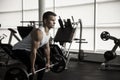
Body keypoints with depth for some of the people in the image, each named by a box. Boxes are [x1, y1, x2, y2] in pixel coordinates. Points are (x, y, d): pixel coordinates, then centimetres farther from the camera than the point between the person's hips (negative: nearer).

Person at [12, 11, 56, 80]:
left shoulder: (48, 33, -2)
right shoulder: (38, 32, -31)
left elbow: (47, 48, 8)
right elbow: (33, 50, -32)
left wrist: (48, 62, 12)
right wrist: (32, 67, -29)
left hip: (28, 50, 10)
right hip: (19, 49, -10)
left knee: (42, 63, 12)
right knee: (30, 66, -25)